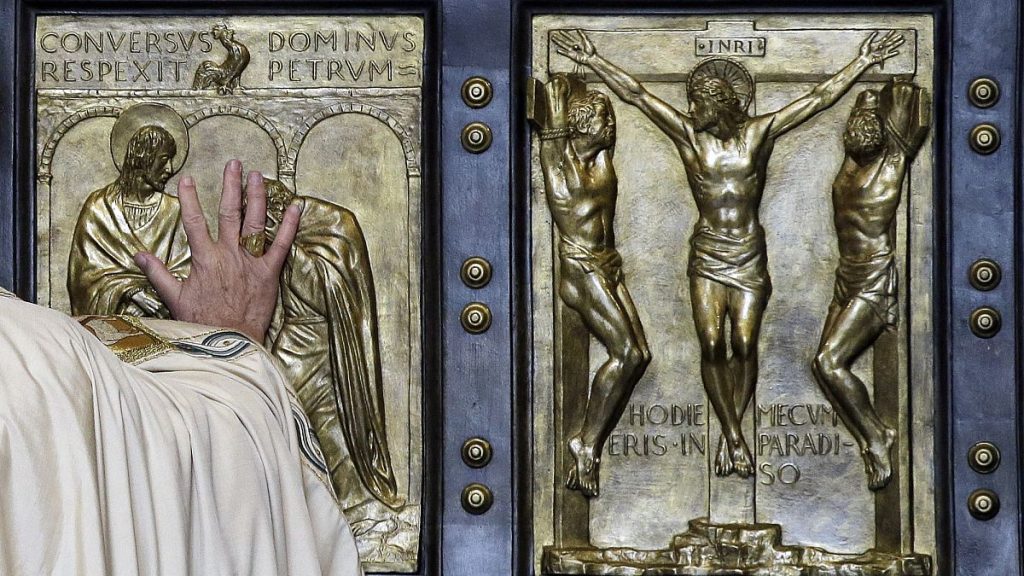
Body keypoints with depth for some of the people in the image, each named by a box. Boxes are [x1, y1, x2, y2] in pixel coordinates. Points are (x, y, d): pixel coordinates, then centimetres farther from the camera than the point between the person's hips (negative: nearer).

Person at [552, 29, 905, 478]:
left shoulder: (759, 133, 2)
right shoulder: (687, 135, 1)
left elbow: (821, 98, 4)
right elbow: (635, 94, -1)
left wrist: (864, 62, 4)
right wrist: (591, 60, -3)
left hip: (750, 255, 0)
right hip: (706, 255, 0)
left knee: (744, 344, -6)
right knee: (711, 344, -8)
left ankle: (730, 436, 3)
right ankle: (733, 436, -1)